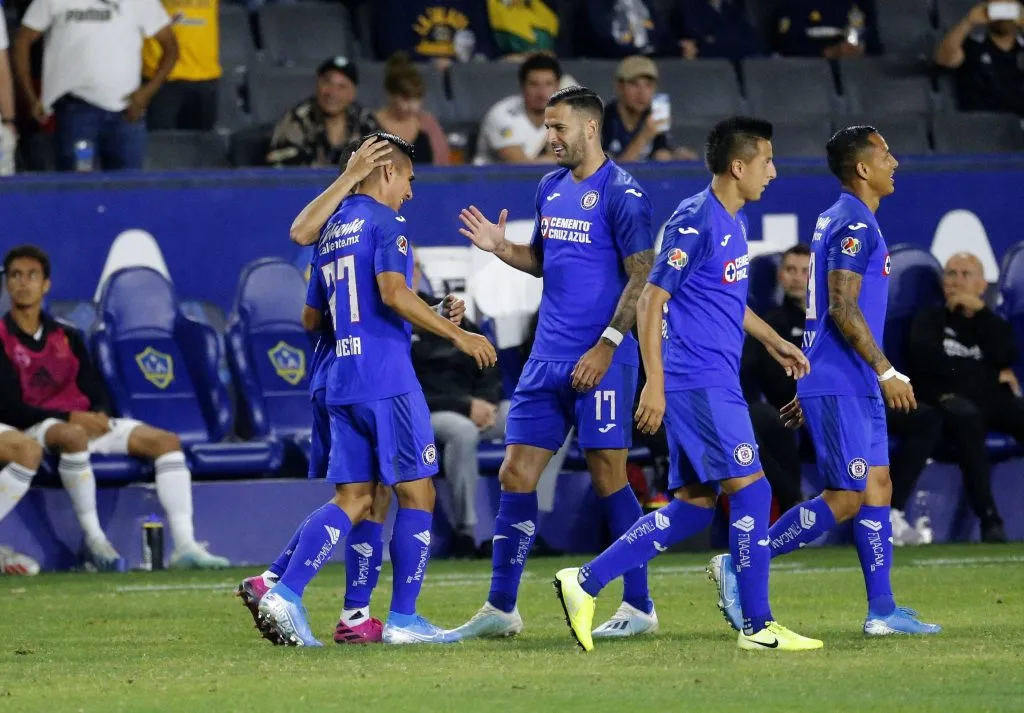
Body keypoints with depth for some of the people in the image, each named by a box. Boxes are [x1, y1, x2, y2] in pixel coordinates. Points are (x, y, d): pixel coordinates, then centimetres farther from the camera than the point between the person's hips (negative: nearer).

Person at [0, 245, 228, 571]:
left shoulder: (67, 338, 18)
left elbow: (97, 395, 15)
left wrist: (99, 415, -10)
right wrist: (70, 418, -20)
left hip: (84, 423, 7)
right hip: (33, 431, -7)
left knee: (166, 441, -8)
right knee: (73, 436, -42)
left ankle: (185, 545, -20)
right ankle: (94, 541, -34)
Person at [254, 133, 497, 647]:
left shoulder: (331, 232, 19)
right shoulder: (384, 221, -5)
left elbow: (311, 318, 24)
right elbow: (394, 293, -20)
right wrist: (457, 334, -16)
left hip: (341, 382, 8)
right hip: (387, 379, -8)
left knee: (353, 499, 6)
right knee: (416, 494, 1)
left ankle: (284, 593, -11)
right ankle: (403, 620, 1)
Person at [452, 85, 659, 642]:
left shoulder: (620, 193, -10)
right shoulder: (551, 189, 14)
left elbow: (643, 277, -13)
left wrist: (607, 345, -18)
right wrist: (501, 248, 5)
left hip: (598, 363, -8)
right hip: (547, 360, 8)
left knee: (609, 477, -4)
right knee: (515, 475, 4)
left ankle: (639, 607, 5)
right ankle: (500, 608, 9)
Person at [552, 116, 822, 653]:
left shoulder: (734, 221, 15)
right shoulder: (694, 222, -14)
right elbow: (651, 301, -15)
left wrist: (773, 342, 27)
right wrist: (654, 385, -18)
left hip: (715, 382, 10)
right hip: (698, 382, -10)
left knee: (694, 505, 8)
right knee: (750, 490, -9)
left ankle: (585, 582, 10)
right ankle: (758, 626, -4)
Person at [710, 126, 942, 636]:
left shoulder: (838, 221, 18)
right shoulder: (853, 225, -14)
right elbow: (842, 309, -21)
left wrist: (809, 388, 24)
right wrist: (886, 372, -19)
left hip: (856, 385, 10)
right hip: (840, 385, -10)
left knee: (877, 488, 6)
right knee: (847, 498, -10)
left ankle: (882, 610, 6)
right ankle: (739, 568, -5)